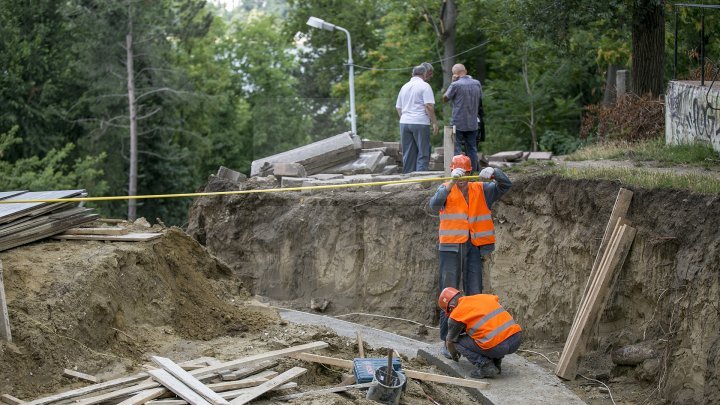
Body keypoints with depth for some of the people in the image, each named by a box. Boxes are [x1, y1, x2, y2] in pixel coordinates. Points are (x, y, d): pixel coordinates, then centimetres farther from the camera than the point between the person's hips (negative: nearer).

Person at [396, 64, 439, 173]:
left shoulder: (405, 87, 15)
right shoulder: (424, 86, -4)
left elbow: (398, 107, 19)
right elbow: (429, 106, -12)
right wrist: (434, 122, -8)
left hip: (404, 122, 6)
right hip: (420, 123, -6)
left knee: (408, 153, 9)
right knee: (423, 153, -2)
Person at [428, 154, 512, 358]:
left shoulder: (481, 190, 9)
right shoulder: (446, 190, 1)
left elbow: (505, 185, 2)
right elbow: (434, 204, -20)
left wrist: (494, 173, -21)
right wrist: (452, 183, -34)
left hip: (473, 248, 3)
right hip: (451, 247, -2)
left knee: (475, 294, 6)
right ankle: (448, 340, 5)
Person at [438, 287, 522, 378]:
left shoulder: (457, 314, 5)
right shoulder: (484, 297, 21)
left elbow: (450, 341, 20)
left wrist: (454, 355, 44)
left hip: (498, 346, -6)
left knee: (458, 341, 14)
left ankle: (485, 366, -2)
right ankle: (496, 362, 22)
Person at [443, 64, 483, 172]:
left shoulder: (456, 85, -13)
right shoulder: (477, 84, 4)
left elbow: (445, 98, -1)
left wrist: (452, 81, -1)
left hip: (458, 123, -5)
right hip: (473, 123, 5)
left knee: (455, 149, -1)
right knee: (472, 149, 11)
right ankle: (473, 173, 11)